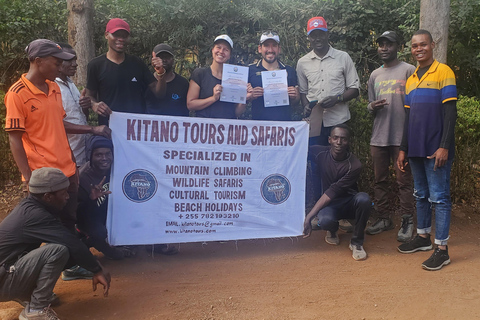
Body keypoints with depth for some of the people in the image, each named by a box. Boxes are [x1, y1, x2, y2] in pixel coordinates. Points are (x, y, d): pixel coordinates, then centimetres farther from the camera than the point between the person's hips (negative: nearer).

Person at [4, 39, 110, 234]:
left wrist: (92, 129, 12)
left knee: (69, 224, 15)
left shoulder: (54, 88, 9)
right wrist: (29, 179, -16)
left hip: (67, 172, 6)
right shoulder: (17, 94, -12)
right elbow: (15, 139, -12)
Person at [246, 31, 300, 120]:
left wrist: (294, 97, -1)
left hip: (284, 122, 2)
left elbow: (295, 103, 20)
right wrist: (250, 96, -9)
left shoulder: (290, 71, 14)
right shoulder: (249, 70, 8)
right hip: (258, 122, -2)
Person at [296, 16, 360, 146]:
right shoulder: (302, 62, 11)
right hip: (314, 122, 1)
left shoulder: (343, 57, 5)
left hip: (339, 121, -1)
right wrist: (306, 106, -4)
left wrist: (337, 99, -13)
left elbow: (354, 89, 5)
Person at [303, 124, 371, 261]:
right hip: (329, 204, 1)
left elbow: (332, 193, -22)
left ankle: (357, 242, -12)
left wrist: (309, 216, -24)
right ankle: (333, 230, 7)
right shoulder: (320, 153, -8)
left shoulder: (354, 165, -19)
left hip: (349, 203, -1)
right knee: (325, 221, -34)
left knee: (363, 199, -35)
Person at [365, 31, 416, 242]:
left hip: (402, 137, -5)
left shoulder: (409, 71, 1)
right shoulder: (374, 75, 17)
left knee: (404, 180, -2)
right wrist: (372, 108, -4)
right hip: (378, 137, 5)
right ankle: (383, 218, 20)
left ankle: (407, 221, 7)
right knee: (380, 180, 10)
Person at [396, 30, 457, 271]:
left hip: (436, 149, -6)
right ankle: (423, 237, 27)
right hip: (415, 149, 7)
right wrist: (403, 149, 15)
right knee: (421, 195, 15)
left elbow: (450, 112, -10)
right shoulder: (411, 80, 15)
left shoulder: (443, 72, -4)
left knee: (439, 197, -4)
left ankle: (442, 249, 1)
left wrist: (444, 146, -17)